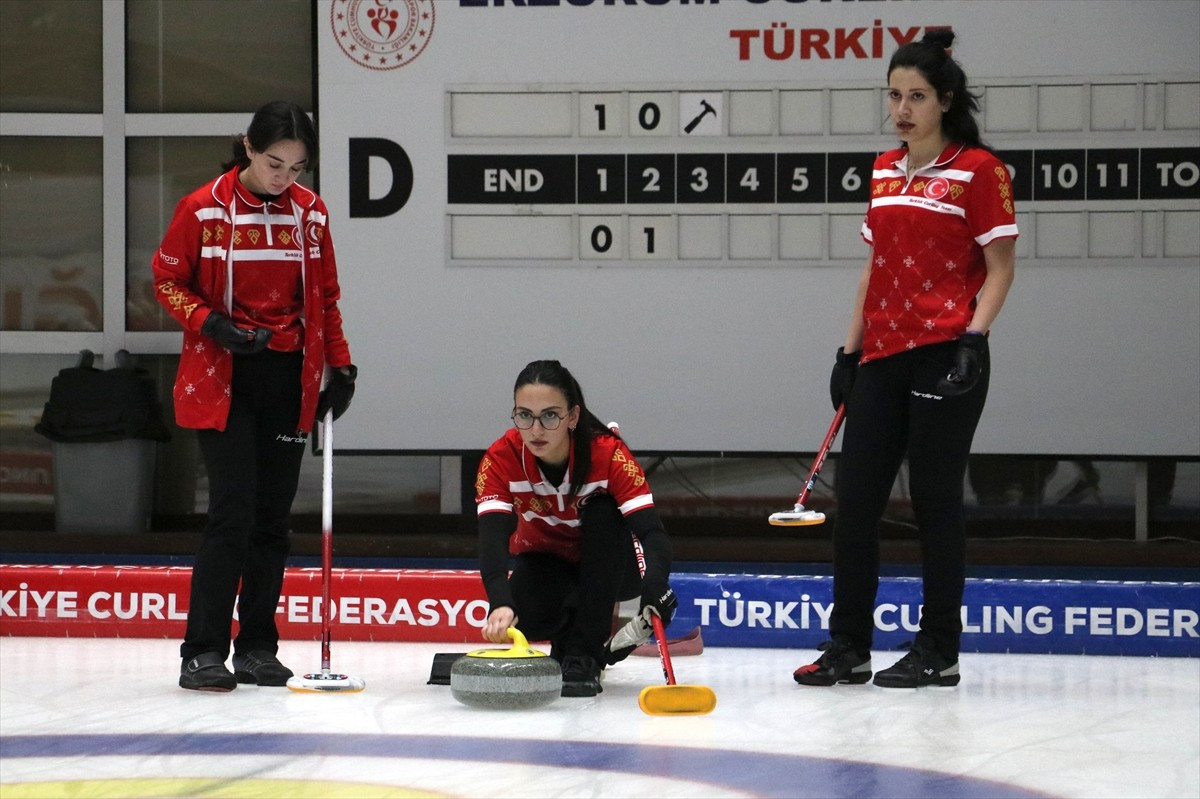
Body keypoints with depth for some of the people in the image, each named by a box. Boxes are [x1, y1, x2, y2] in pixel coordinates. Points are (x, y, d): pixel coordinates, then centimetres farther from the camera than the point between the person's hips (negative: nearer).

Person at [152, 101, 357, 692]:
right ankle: (203, 653, -8)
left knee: (273, 516, 6)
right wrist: (212, 325, -16)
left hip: (289, 378, 4)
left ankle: (257, 648, 15)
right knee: (233, 512, -12)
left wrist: (339, 364, 7)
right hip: (223, 379, -4)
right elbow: (167, 280, -1)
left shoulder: (310, 212, 5)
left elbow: (324, 297, 15)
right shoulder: (205, 208, -7)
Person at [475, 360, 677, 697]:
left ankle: (585, 655, -27)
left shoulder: (609, 454, -28)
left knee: (603, 511, -33)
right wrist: (500, 603, -55)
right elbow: (493, 538, -35)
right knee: (527, 617, -34)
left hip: (609, 568, 0)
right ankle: (568, 639, 5)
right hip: (546, 563, 0)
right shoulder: (501, 459, -23)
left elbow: (651, 530, -38)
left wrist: (655, 588, -59)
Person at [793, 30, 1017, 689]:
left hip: (944, 356, -7)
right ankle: (848, 647, 12)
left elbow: (999, 268, -7)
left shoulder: (978, 170, -6)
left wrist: (972, 339, -18)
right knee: (854, 497, 4)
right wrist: (850, 349, 15)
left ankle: (938, 652, 7)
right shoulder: (883, 171, 14)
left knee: (935, 499, -2)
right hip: (883, 356, 7)